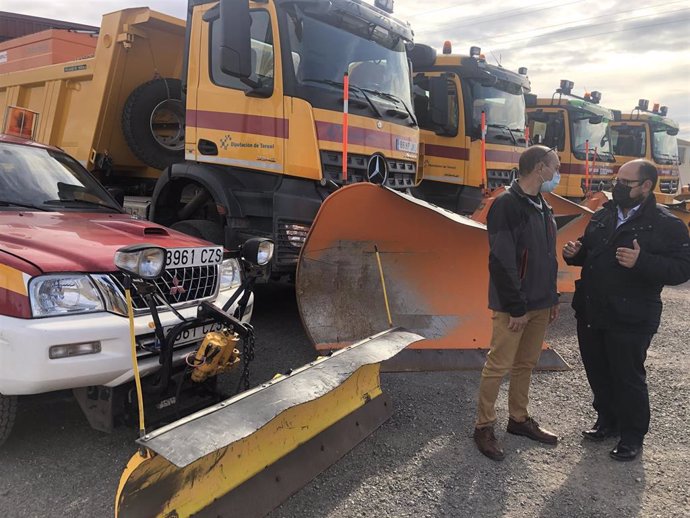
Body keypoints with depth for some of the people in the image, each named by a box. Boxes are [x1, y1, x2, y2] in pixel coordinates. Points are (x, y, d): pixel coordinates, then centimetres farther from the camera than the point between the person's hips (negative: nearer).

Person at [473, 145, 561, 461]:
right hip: (514, 306, -8)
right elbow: (501, 262, -20)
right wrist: (516, 307, -19)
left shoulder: (543, 207, 13)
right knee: (499, 365, -2)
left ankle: (519, 419, 30)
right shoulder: (507, 205, -15)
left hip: (540, 304, 9)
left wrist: (552, 298, 16)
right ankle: (484, 427, 12)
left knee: (526, 364, 16)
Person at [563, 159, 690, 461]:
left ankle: (632, 436, 24)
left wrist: (641, 262, -30)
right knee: (597, 373, 17)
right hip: (590, 312, 6)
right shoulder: (602, 216, 10)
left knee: (628, 377, 5)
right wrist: (574, 253, -2)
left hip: (629, 319, -6)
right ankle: (607, 421, 38)